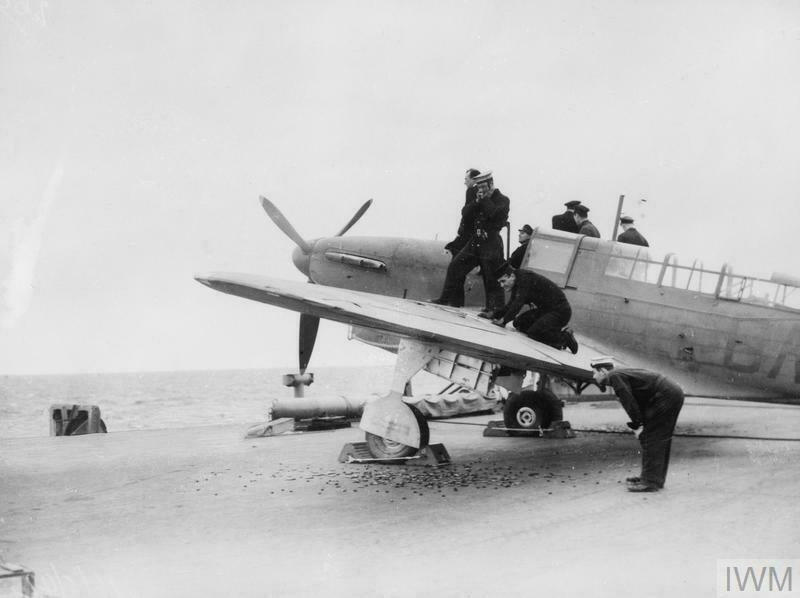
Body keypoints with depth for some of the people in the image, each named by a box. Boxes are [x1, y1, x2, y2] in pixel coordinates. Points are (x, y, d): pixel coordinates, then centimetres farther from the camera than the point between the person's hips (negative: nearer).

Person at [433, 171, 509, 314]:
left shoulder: (502, 200, -2)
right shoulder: (479, 200, 17)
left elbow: (495, 214, -22)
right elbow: (465, 215, 6)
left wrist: (485, 199, -12)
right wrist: (477, 202, -5)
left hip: (491, 244, -7)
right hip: (474, 242, 7)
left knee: (492, 278, -5)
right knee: (455, 266, 2)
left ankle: (496, 308, 4)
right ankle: (451, 300, 8)